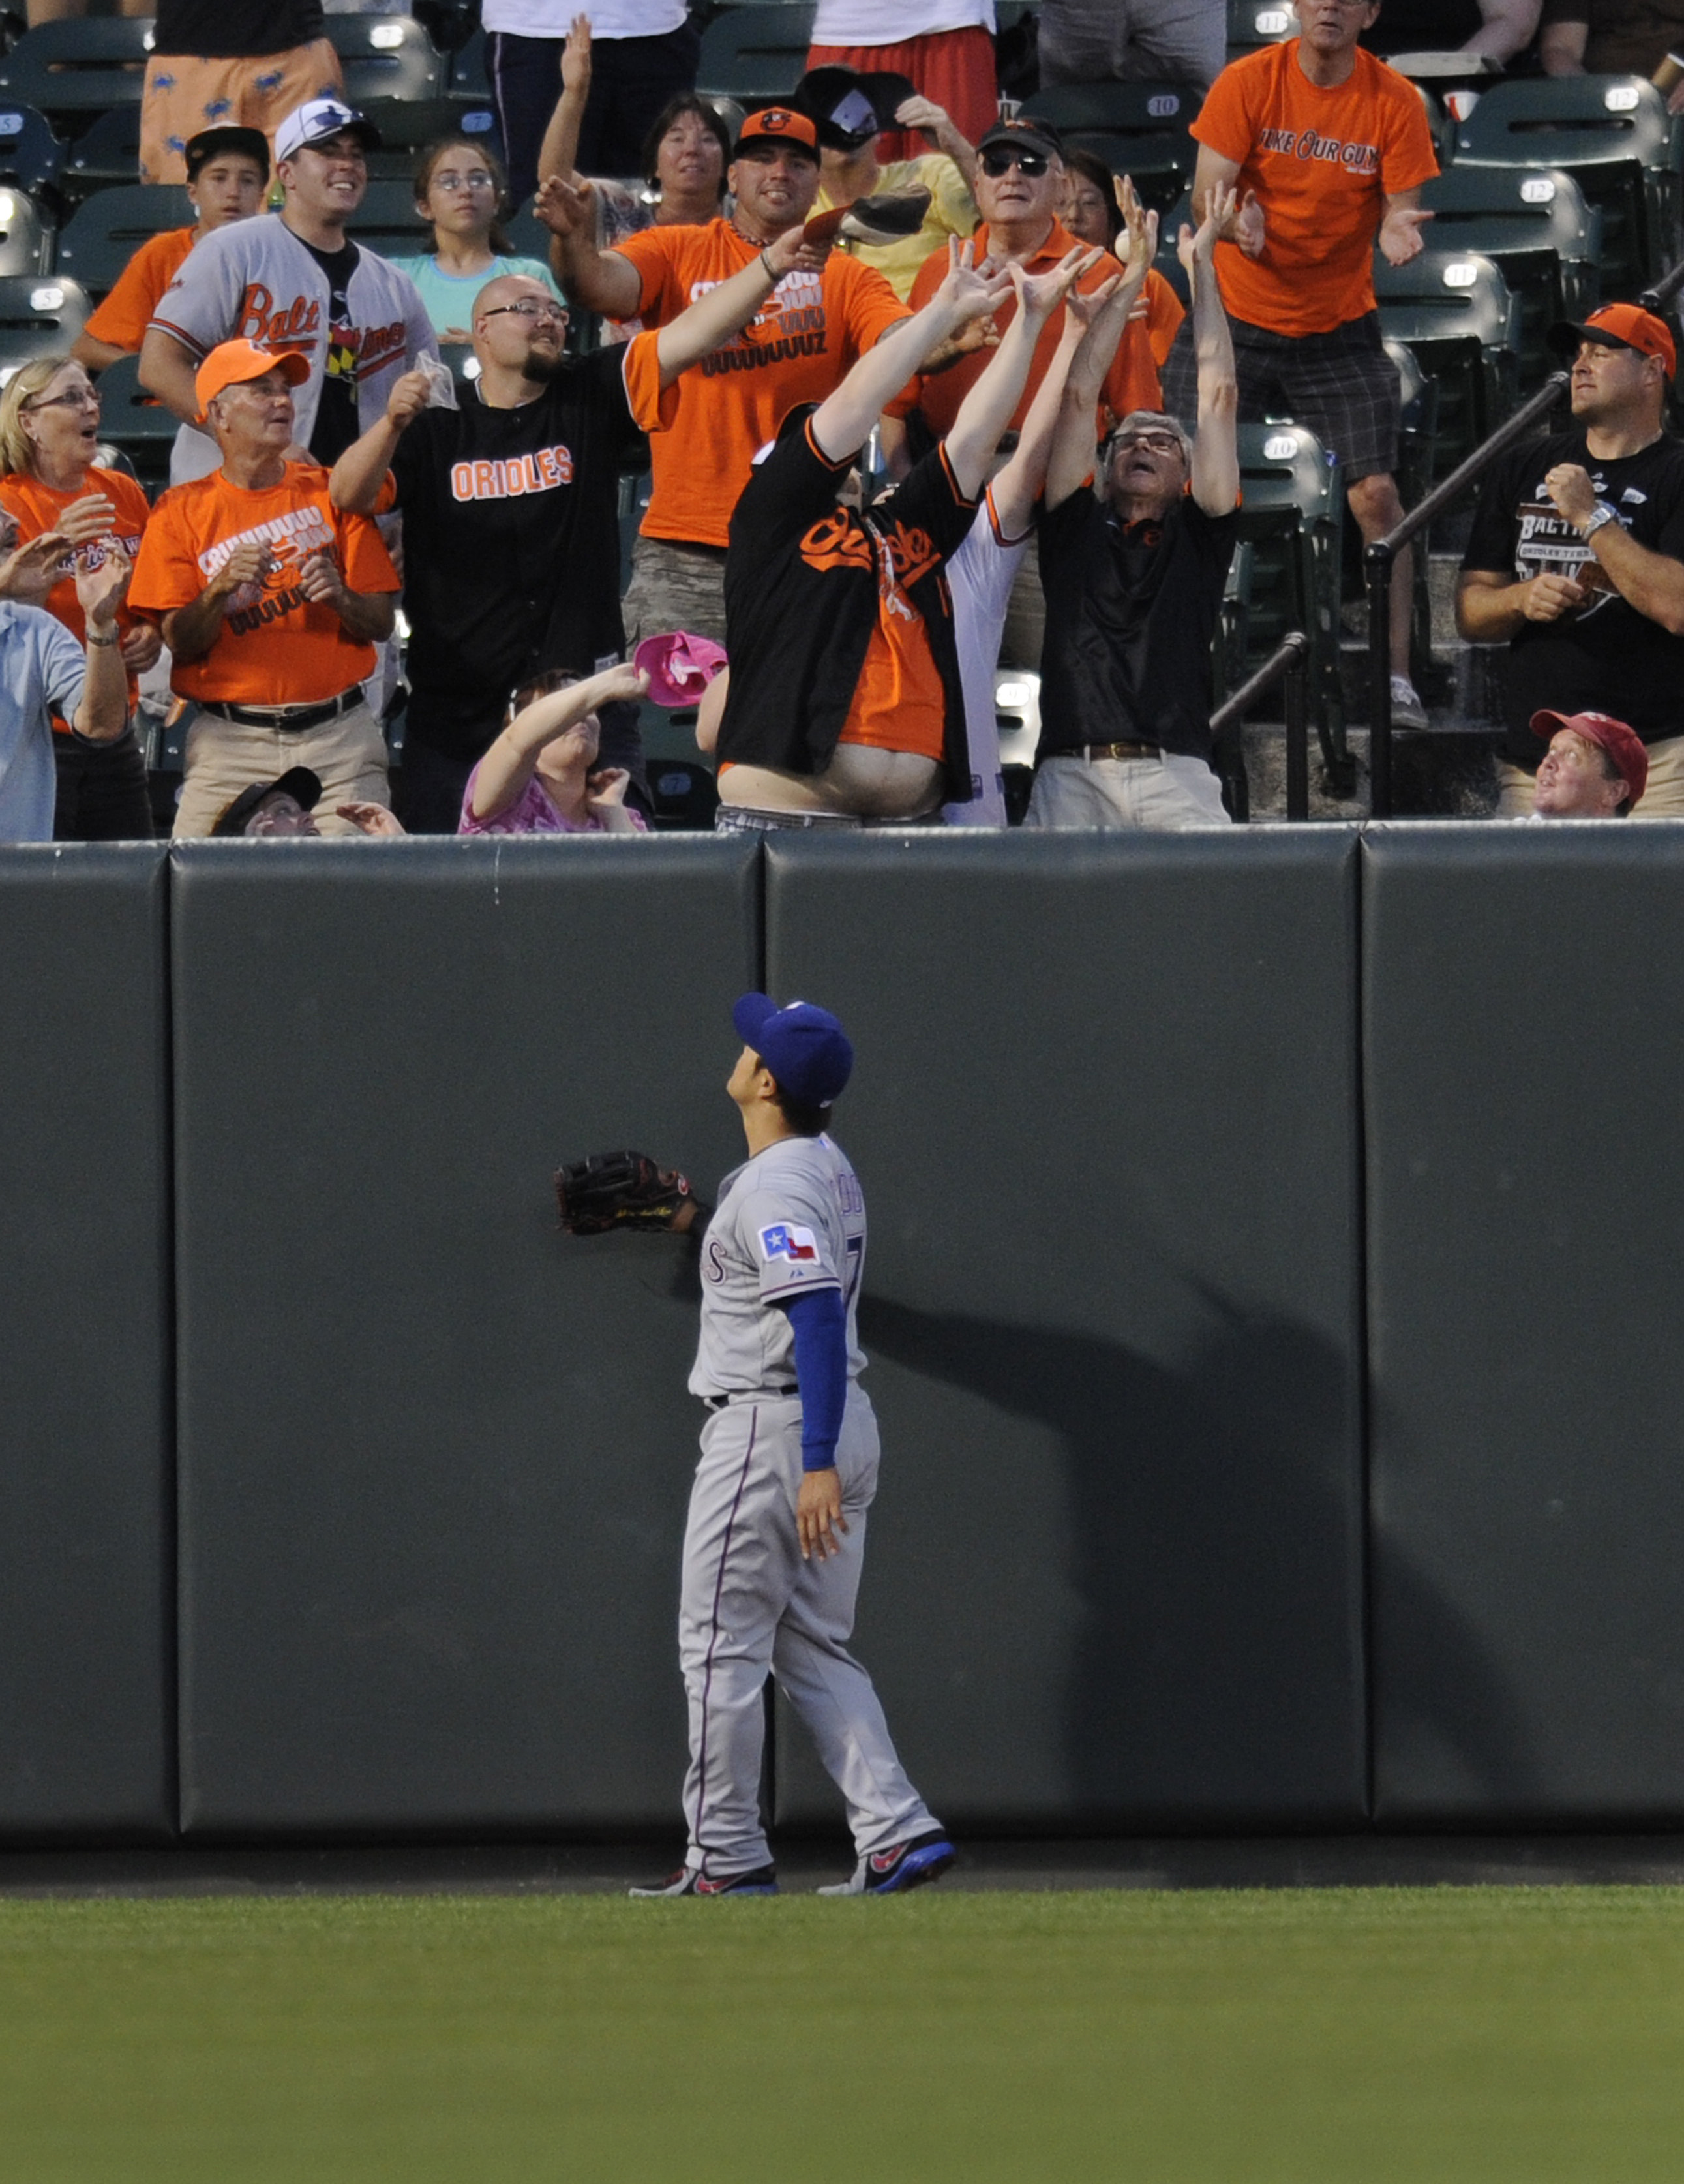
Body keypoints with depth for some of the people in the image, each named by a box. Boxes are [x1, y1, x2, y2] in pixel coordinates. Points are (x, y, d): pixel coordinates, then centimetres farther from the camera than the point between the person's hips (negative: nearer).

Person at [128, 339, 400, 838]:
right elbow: (181, 642, -1)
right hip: (230, 740, -1)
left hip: (337, 737, 1)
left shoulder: (331, 494, 10)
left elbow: (381, 624, 6)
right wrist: (219, 590, -19)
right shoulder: (181, 511, 6)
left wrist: (340, 596, -15)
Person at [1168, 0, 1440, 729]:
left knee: (1375, 493, -9)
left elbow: (1400, 208, -4)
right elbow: (1206, 195, -10)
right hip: (1234, 320, 0)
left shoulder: (1394, 101, -5)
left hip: (1339, 330, 0)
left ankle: (1395, 678, -2)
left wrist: (1397, 229, -29)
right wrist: (1236, 220, -33)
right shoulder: (1247, 83, -7)